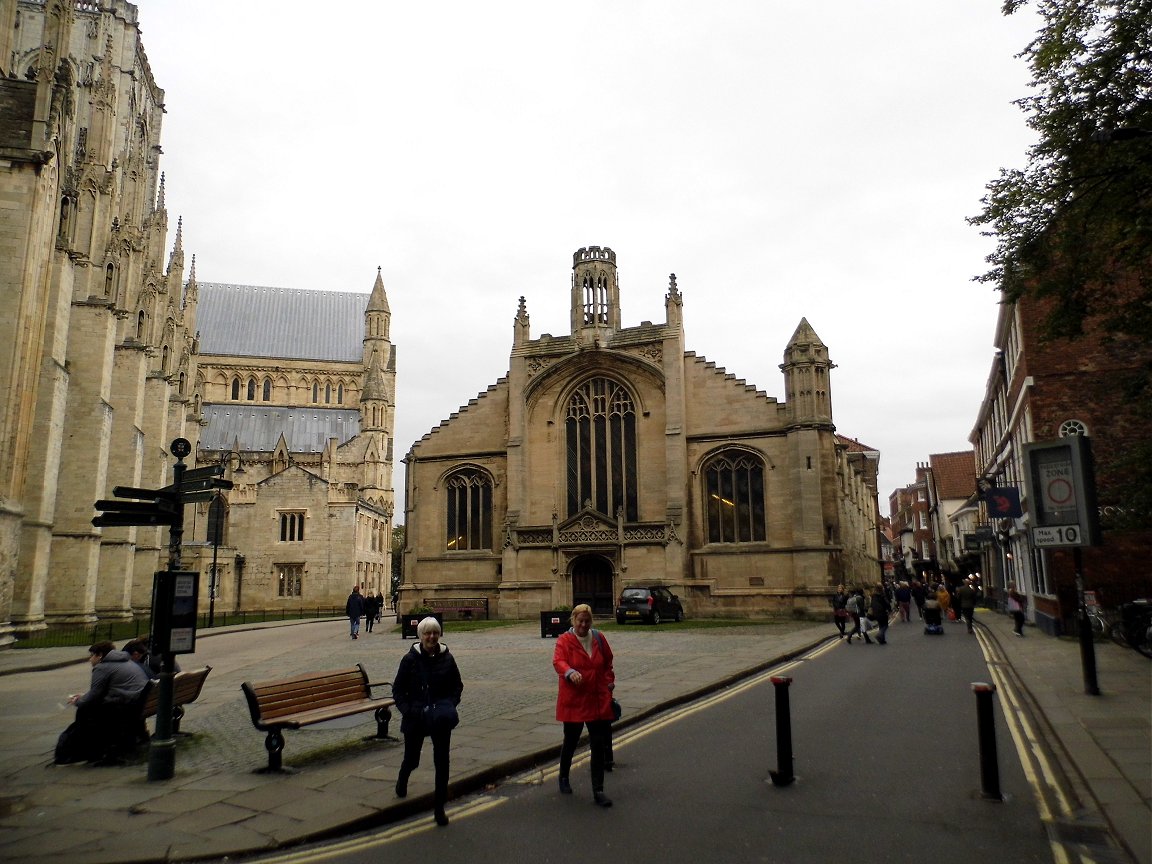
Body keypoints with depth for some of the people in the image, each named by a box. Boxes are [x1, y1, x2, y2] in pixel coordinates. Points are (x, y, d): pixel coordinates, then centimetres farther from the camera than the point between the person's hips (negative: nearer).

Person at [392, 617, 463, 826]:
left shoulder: (446, 658, -3)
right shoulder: (410, 659, -7)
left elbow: (457, 685, 8)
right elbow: (398, 689, -1)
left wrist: (450, 706, -7)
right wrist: (407, 710, -14)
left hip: (440, 719, 1)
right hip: (415, 718, 0)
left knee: (442, 762, -1)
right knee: (412, 759, 15)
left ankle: (440, 806, 14)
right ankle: (402, 778, 52)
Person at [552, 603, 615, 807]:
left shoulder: (599, 638, 5)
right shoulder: (564, 640, -8)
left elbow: (608, 663, 17)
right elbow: (558, 661, -25)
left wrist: (609, 683, 11)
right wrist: (570, 672, -44)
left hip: (598, 700, 3)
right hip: (573, 701, -3)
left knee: (599, 745, -1)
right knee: (571, 741, 13)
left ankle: (598, 790, 6)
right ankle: (564, 777, 39)